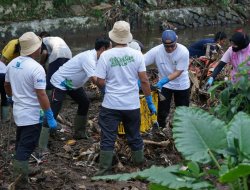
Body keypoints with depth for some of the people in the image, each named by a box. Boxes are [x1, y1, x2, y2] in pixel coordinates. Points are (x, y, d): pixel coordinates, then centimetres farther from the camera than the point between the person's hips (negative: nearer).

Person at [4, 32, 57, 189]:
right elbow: (41, 95, -24)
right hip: (32, 115, -8)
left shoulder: (12, 64, 2)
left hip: (18, 111, 8)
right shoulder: (36, 68, -22)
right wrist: (50, 117, -18)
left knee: (20, 147, 23)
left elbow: (7, 85, 16)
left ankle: (19, 176, 38)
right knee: (25, 151, -4)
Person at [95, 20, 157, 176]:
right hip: (132, 104, 2)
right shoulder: (137, 55, -6)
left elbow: (100, 82, -8)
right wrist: (150, 102, 4)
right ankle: (139, 163, 31)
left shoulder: (105, 56, -9)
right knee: (135, 136, 17)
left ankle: (104, 170, 4)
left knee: (108, 138, 5)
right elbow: (144, 80, -5)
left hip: (111, 105, -2)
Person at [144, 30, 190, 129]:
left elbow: (178, 72, -24)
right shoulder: (156, 51, -23)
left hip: (181, 85, -1)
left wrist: (164, 80, -36)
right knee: (162, 112, 3)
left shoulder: (183, 52, -26)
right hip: (164, 85, 1)